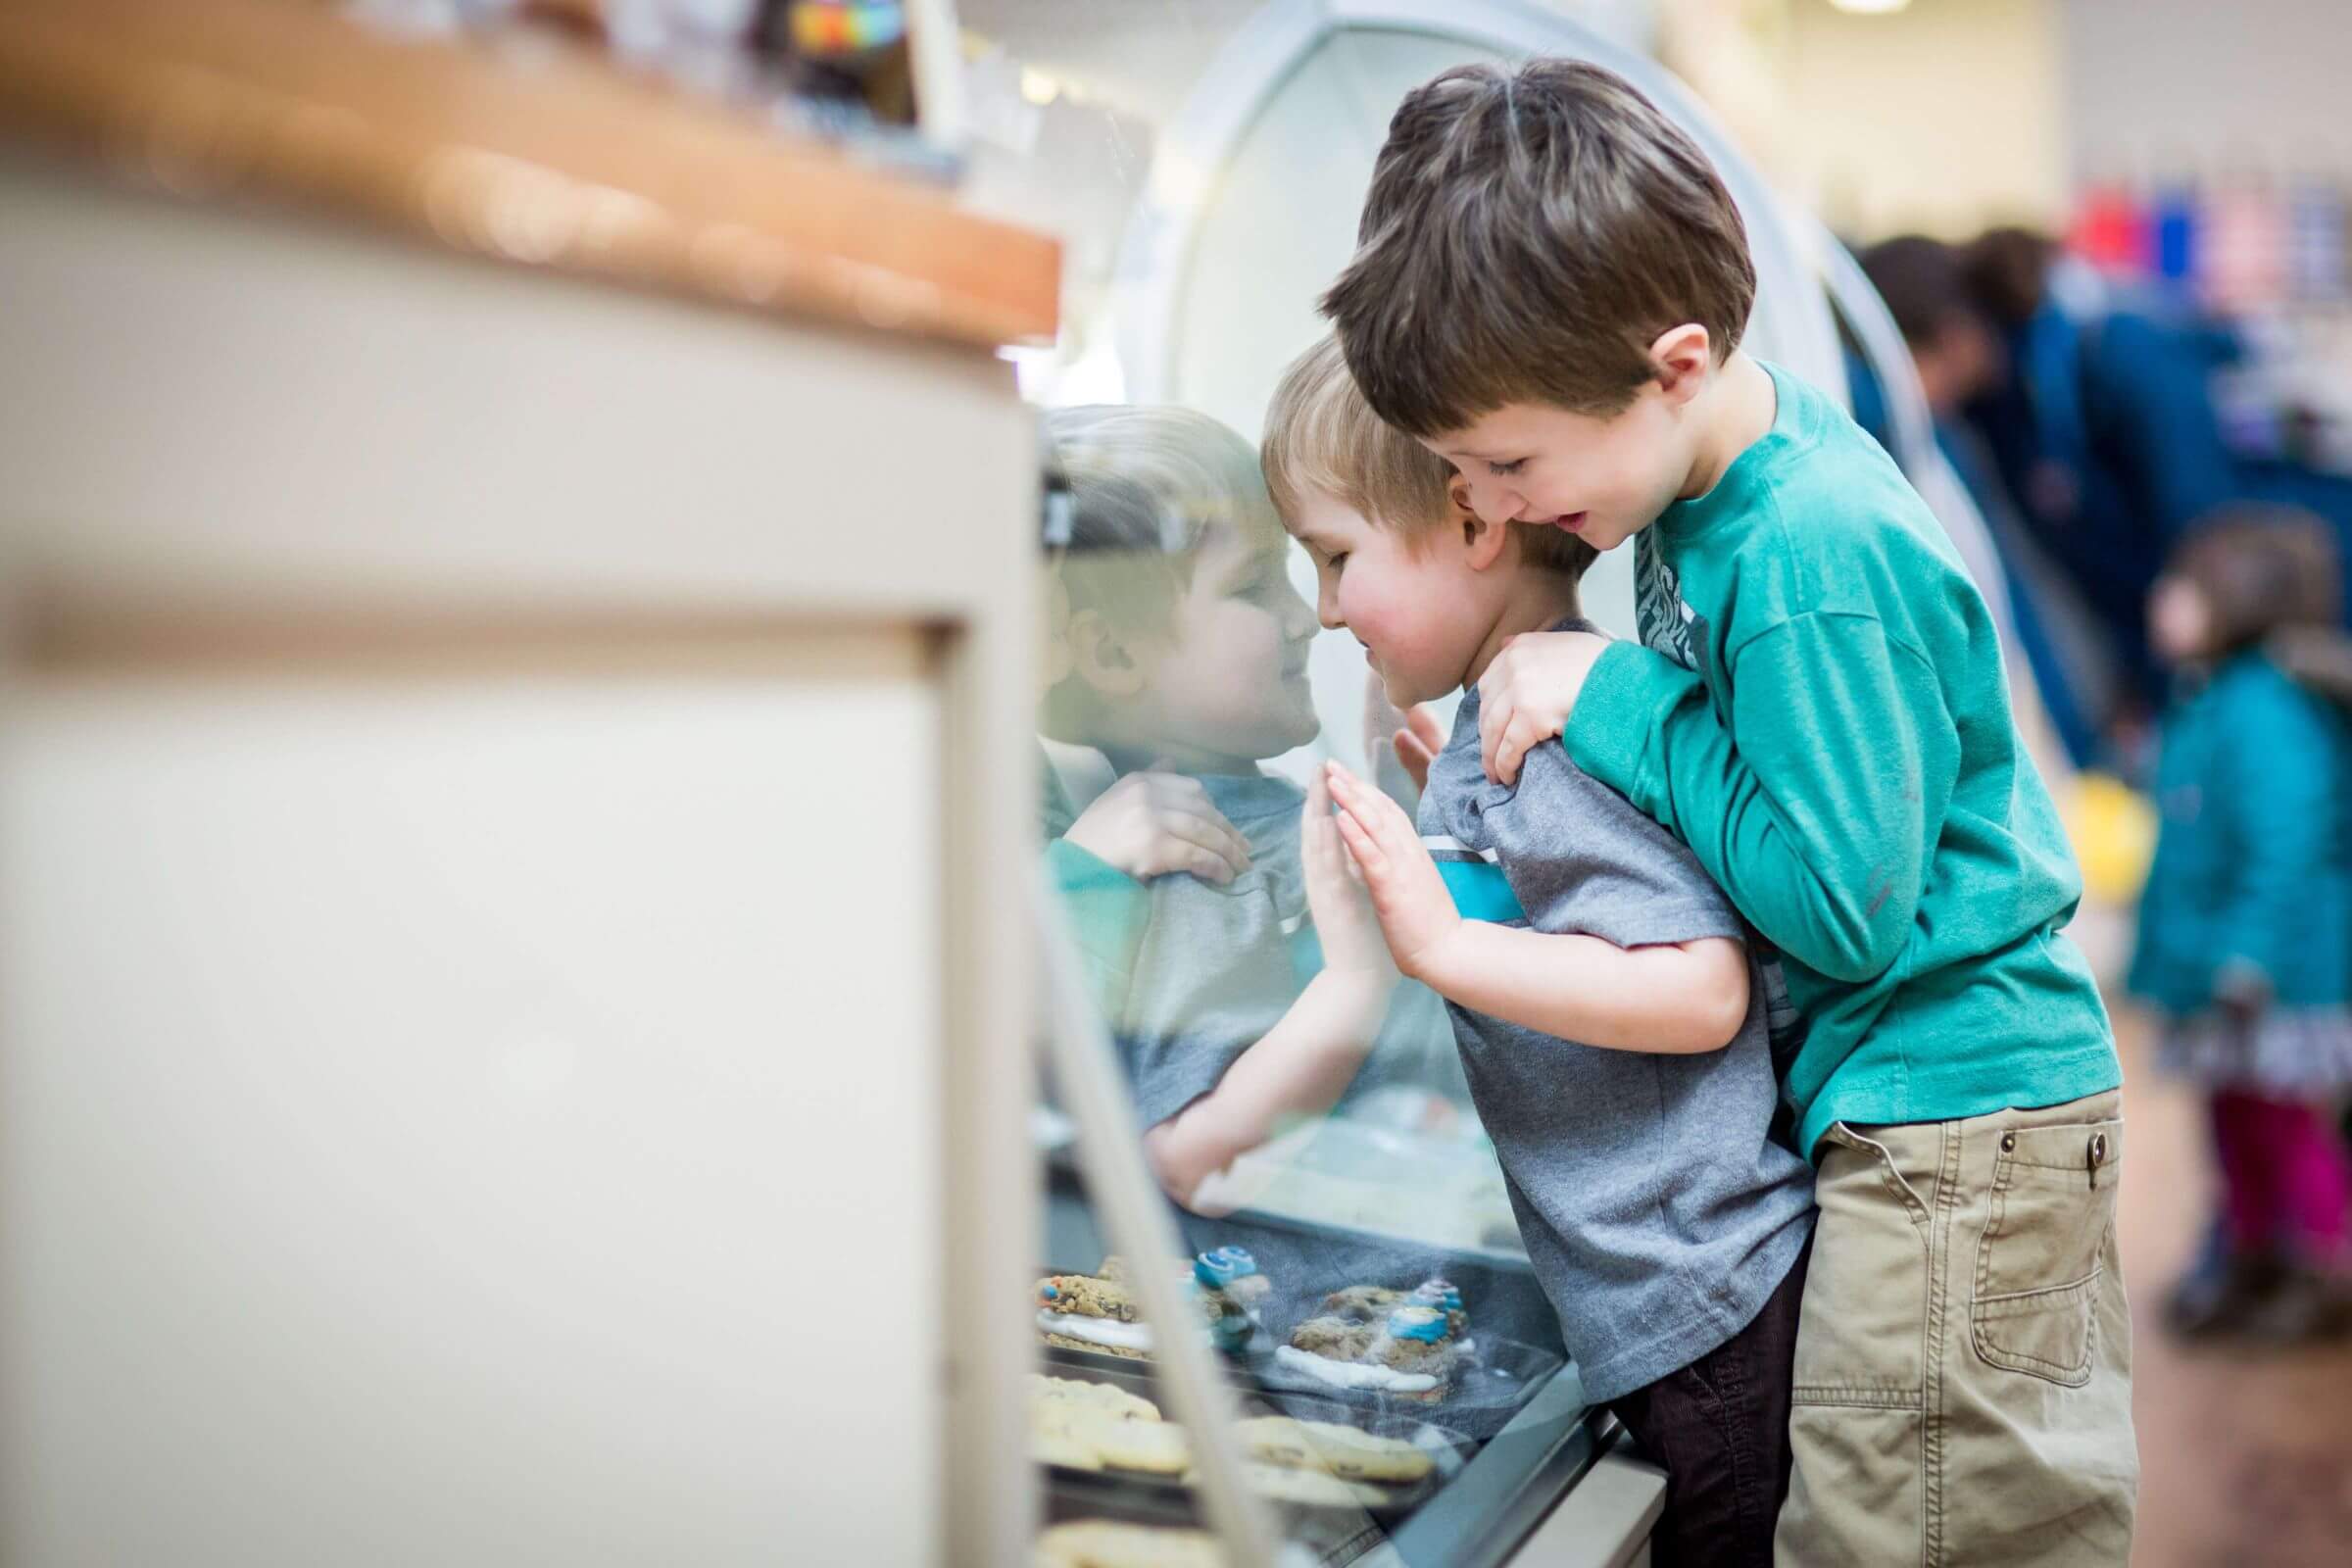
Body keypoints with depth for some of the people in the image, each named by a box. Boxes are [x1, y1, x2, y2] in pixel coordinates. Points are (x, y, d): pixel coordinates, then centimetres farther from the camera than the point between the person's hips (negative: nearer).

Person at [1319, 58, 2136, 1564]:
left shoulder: (1819, 561, -26)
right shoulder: (1712, 473, 2)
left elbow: (1841, 903, -24)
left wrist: (1620, 704, -20)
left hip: (1952, 1115, -9)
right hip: (1894, 1109, 10)